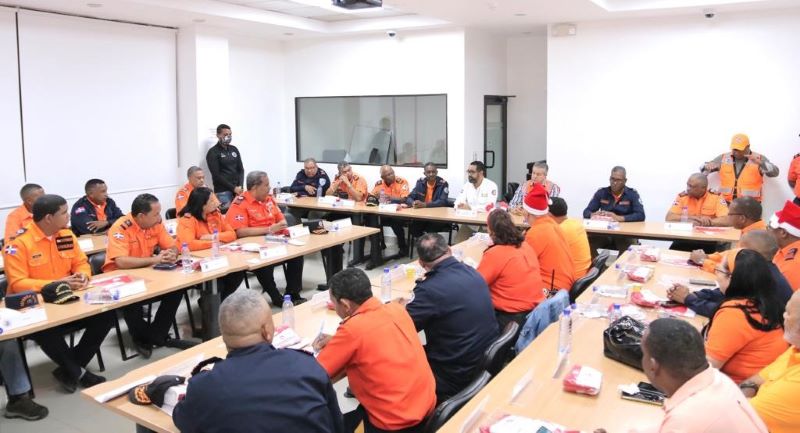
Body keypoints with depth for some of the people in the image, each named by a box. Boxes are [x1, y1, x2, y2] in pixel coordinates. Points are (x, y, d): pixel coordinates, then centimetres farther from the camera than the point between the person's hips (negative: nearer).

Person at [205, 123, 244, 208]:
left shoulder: (234, 149, 13)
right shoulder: (212, 153, -3)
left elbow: (241, 169, 11)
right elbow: (216, 175, -9)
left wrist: (240, 186, -5)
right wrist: (233, 188, -12)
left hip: (237, 189, 5)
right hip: (222, 192, -5)